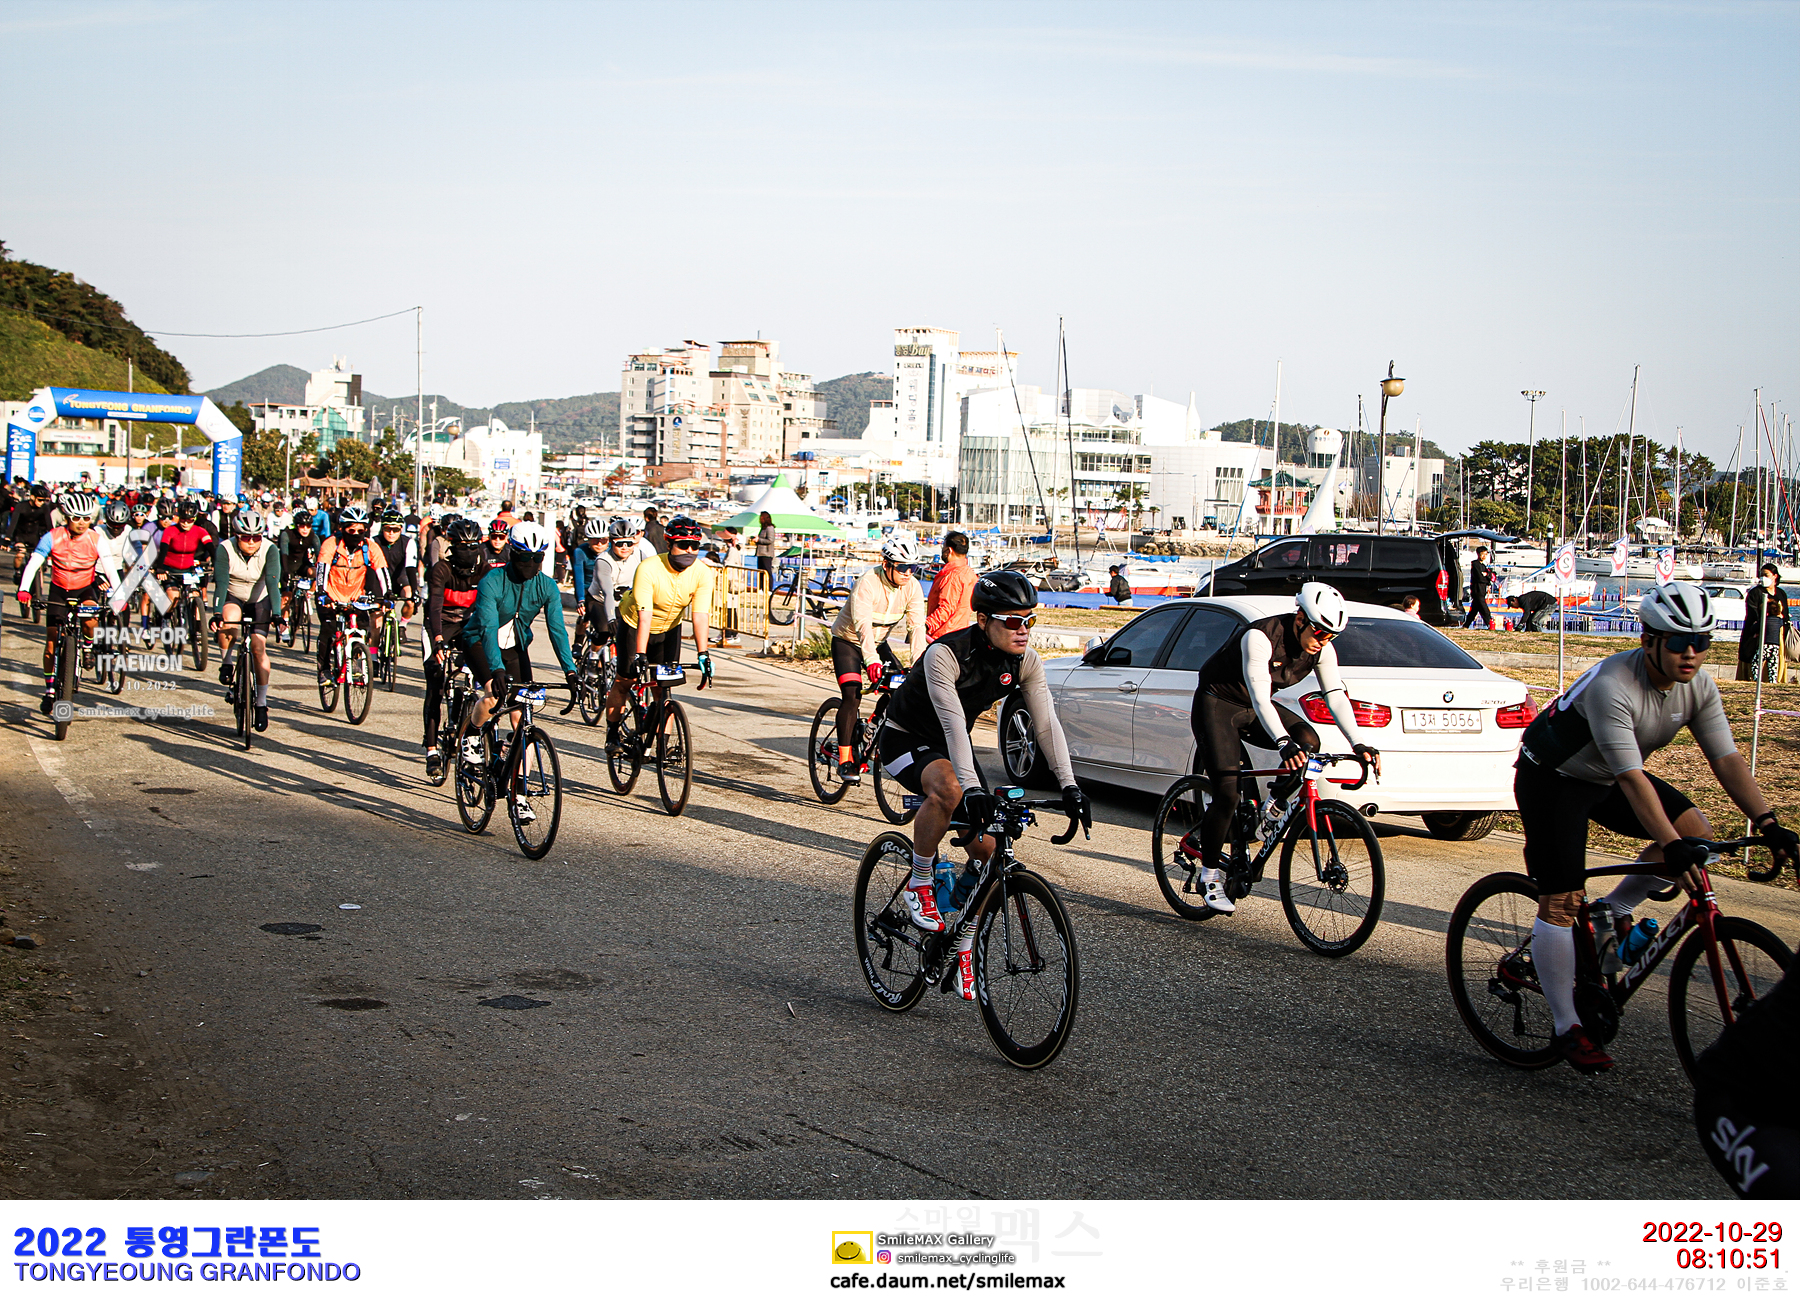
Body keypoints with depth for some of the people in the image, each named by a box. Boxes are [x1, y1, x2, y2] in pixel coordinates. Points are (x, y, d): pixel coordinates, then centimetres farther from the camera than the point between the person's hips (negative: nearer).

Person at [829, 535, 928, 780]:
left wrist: (919, 662, -35)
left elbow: (917, 626, -21)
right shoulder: (868, 583, -29)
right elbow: (862, 624, -41)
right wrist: (871, 660, -54)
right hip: (848, 641, -5)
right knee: (852, 695, -19)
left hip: (878, 642, 5)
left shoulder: (912, 587, -14)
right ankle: (845, 760, -15)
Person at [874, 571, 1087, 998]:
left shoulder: (1025, 661, -13)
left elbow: (1046, 724, -15)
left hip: (952, 745, 6)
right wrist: (971, 786, -50)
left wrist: (1069, 787, -26)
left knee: (988, 849, -5)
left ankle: (964, 947, 12)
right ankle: (919, 885, -17)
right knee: (948, 789, -39)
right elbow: (952, 721, -40)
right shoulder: (944, 655, -31)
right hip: (905, 740, -6)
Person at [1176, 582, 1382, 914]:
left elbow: (1336, 696, -15)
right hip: (1216, 704, -6)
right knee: (1228, 792, -16)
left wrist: (1358, 743, -29)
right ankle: (1210, 874, -1)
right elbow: (1260, 698, -39)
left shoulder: (1322, 650, -11)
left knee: (1307, 741, -22)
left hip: (1252, 709, 6)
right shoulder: (1260, 637, -31)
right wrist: (1283, 743, -52)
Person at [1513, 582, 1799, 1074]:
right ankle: (1567, 1028, -2)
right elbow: (1630, 776, -39)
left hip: (1603, 780, 7)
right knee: (1561, 900, -12)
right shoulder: (1611, 685, -34)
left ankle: (1613, 913, 8)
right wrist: (1671, 846, -46)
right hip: (1551, 779, -7)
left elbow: (1726, 758, -14)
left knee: (1696, 831, -9)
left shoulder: (1698, 687, -12)